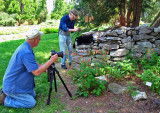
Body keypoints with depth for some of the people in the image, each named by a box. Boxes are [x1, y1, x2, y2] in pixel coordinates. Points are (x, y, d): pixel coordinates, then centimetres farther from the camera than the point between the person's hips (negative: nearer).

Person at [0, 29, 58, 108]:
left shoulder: (24, 47, 2)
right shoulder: (26, 52, -31)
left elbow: (33, 64, 15)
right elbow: (37, 72, -29)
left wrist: (45, 69, 6)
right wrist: (51, 60, -22)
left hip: (16, 82, 10)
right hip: (12, 87, -10)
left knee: (33, 94, 20)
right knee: (31, 103, -5)